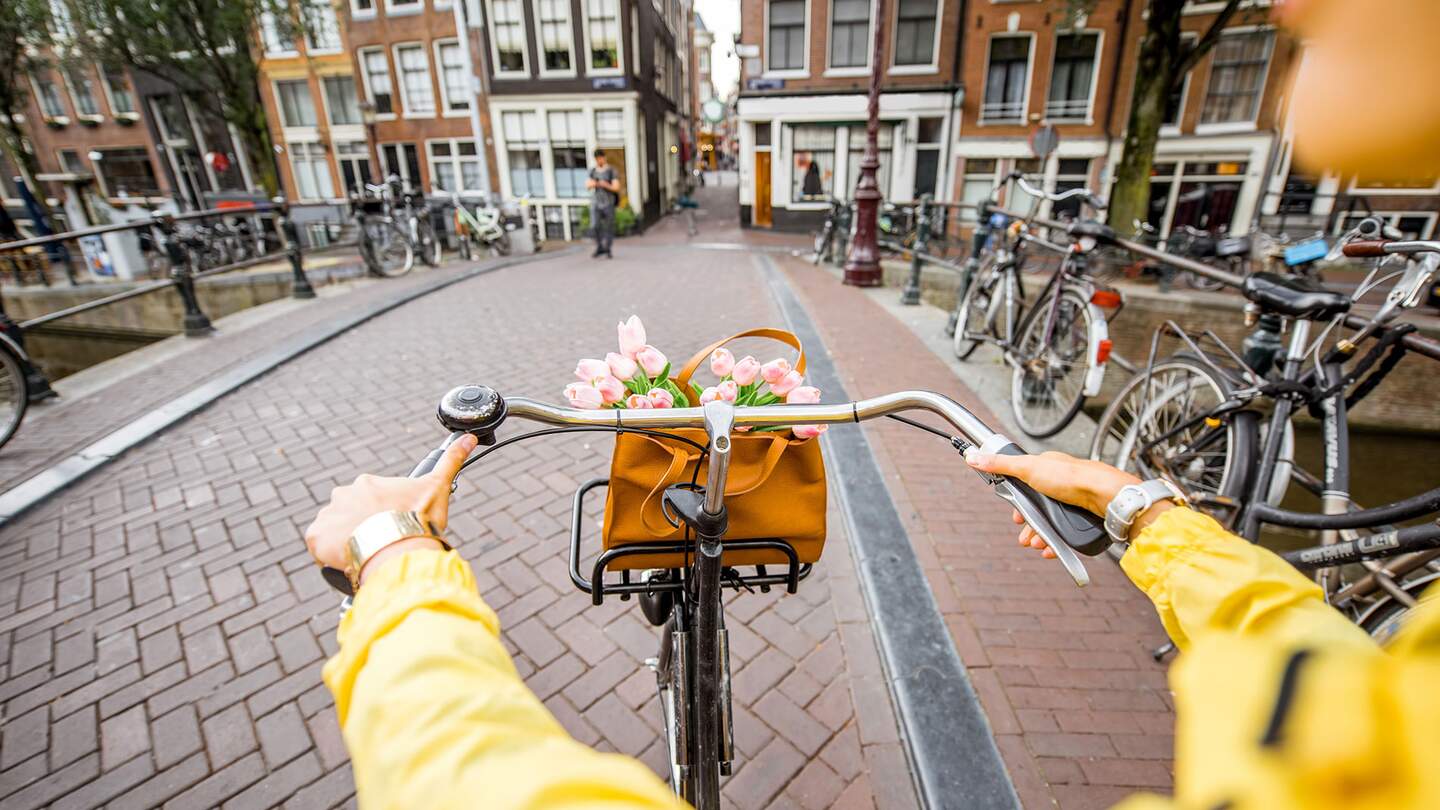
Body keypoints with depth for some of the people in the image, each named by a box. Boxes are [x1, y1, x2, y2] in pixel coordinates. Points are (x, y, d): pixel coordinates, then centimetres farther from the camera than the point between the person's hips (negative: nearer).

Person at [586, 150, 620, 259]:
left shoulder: (612, 171, -1)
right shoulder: (593, 171, 11)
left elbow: (616, 188, -9)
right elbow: (587, 186, 4)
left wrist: (606, 185, -28)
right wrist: (591, 184, -20)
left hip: (608, 203, -2)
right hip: (595, 202, 2)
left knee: (609, 227, 1)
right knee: (595, 226, -10)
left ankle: (607, 250, 12)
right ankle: (599, 248, 4)